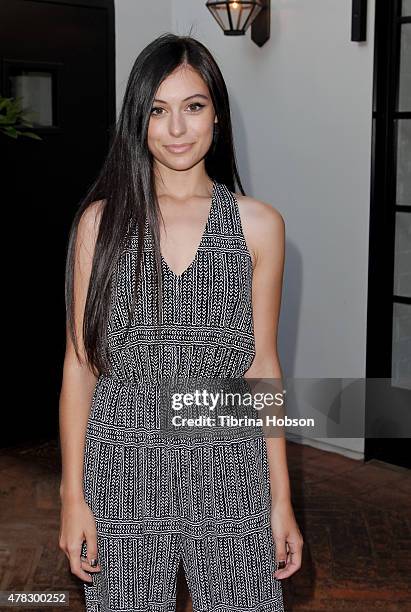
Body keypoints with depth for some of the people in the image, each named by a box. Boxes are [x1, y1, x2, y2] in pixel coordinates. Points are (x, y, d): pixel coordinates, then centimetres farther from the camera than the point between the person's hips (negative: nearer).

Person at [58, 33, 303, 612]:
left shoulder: (258, 225, -1)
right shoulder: (101, 220, -2)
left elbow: (262, 364, 3)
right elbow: (80, 361, 0)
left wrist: (281, 499, 3)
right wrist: (73, 495, -1)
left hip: (227, 467, 1)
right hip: (124, 464, 0)